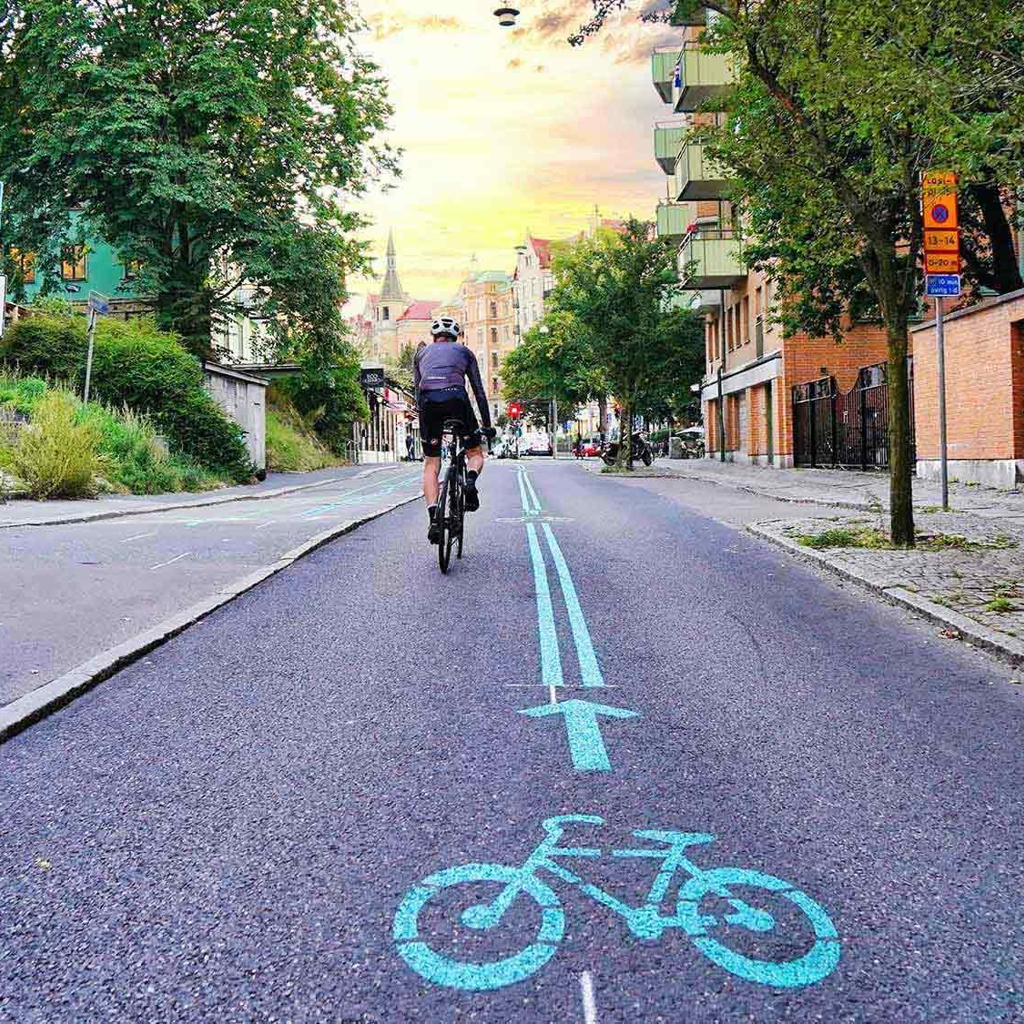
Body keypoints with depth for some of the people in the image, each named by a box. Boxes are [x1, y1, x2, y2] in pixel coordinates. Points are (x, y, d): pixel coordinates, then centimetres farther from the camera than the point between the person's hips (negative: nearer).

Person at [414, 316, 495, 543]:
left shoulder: (422, 352, 31)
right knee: (475, 452, 19)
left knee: (431, 464, 10)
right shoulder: (463, 351, 27)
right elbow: (479, 391, 24)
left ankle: (434, 518, -7)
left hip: (428, 401, 1)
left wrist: (424, 415, 33)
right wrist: (487, 424, 27)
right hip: (456, 397, -1)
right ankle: (470, 480, -14)